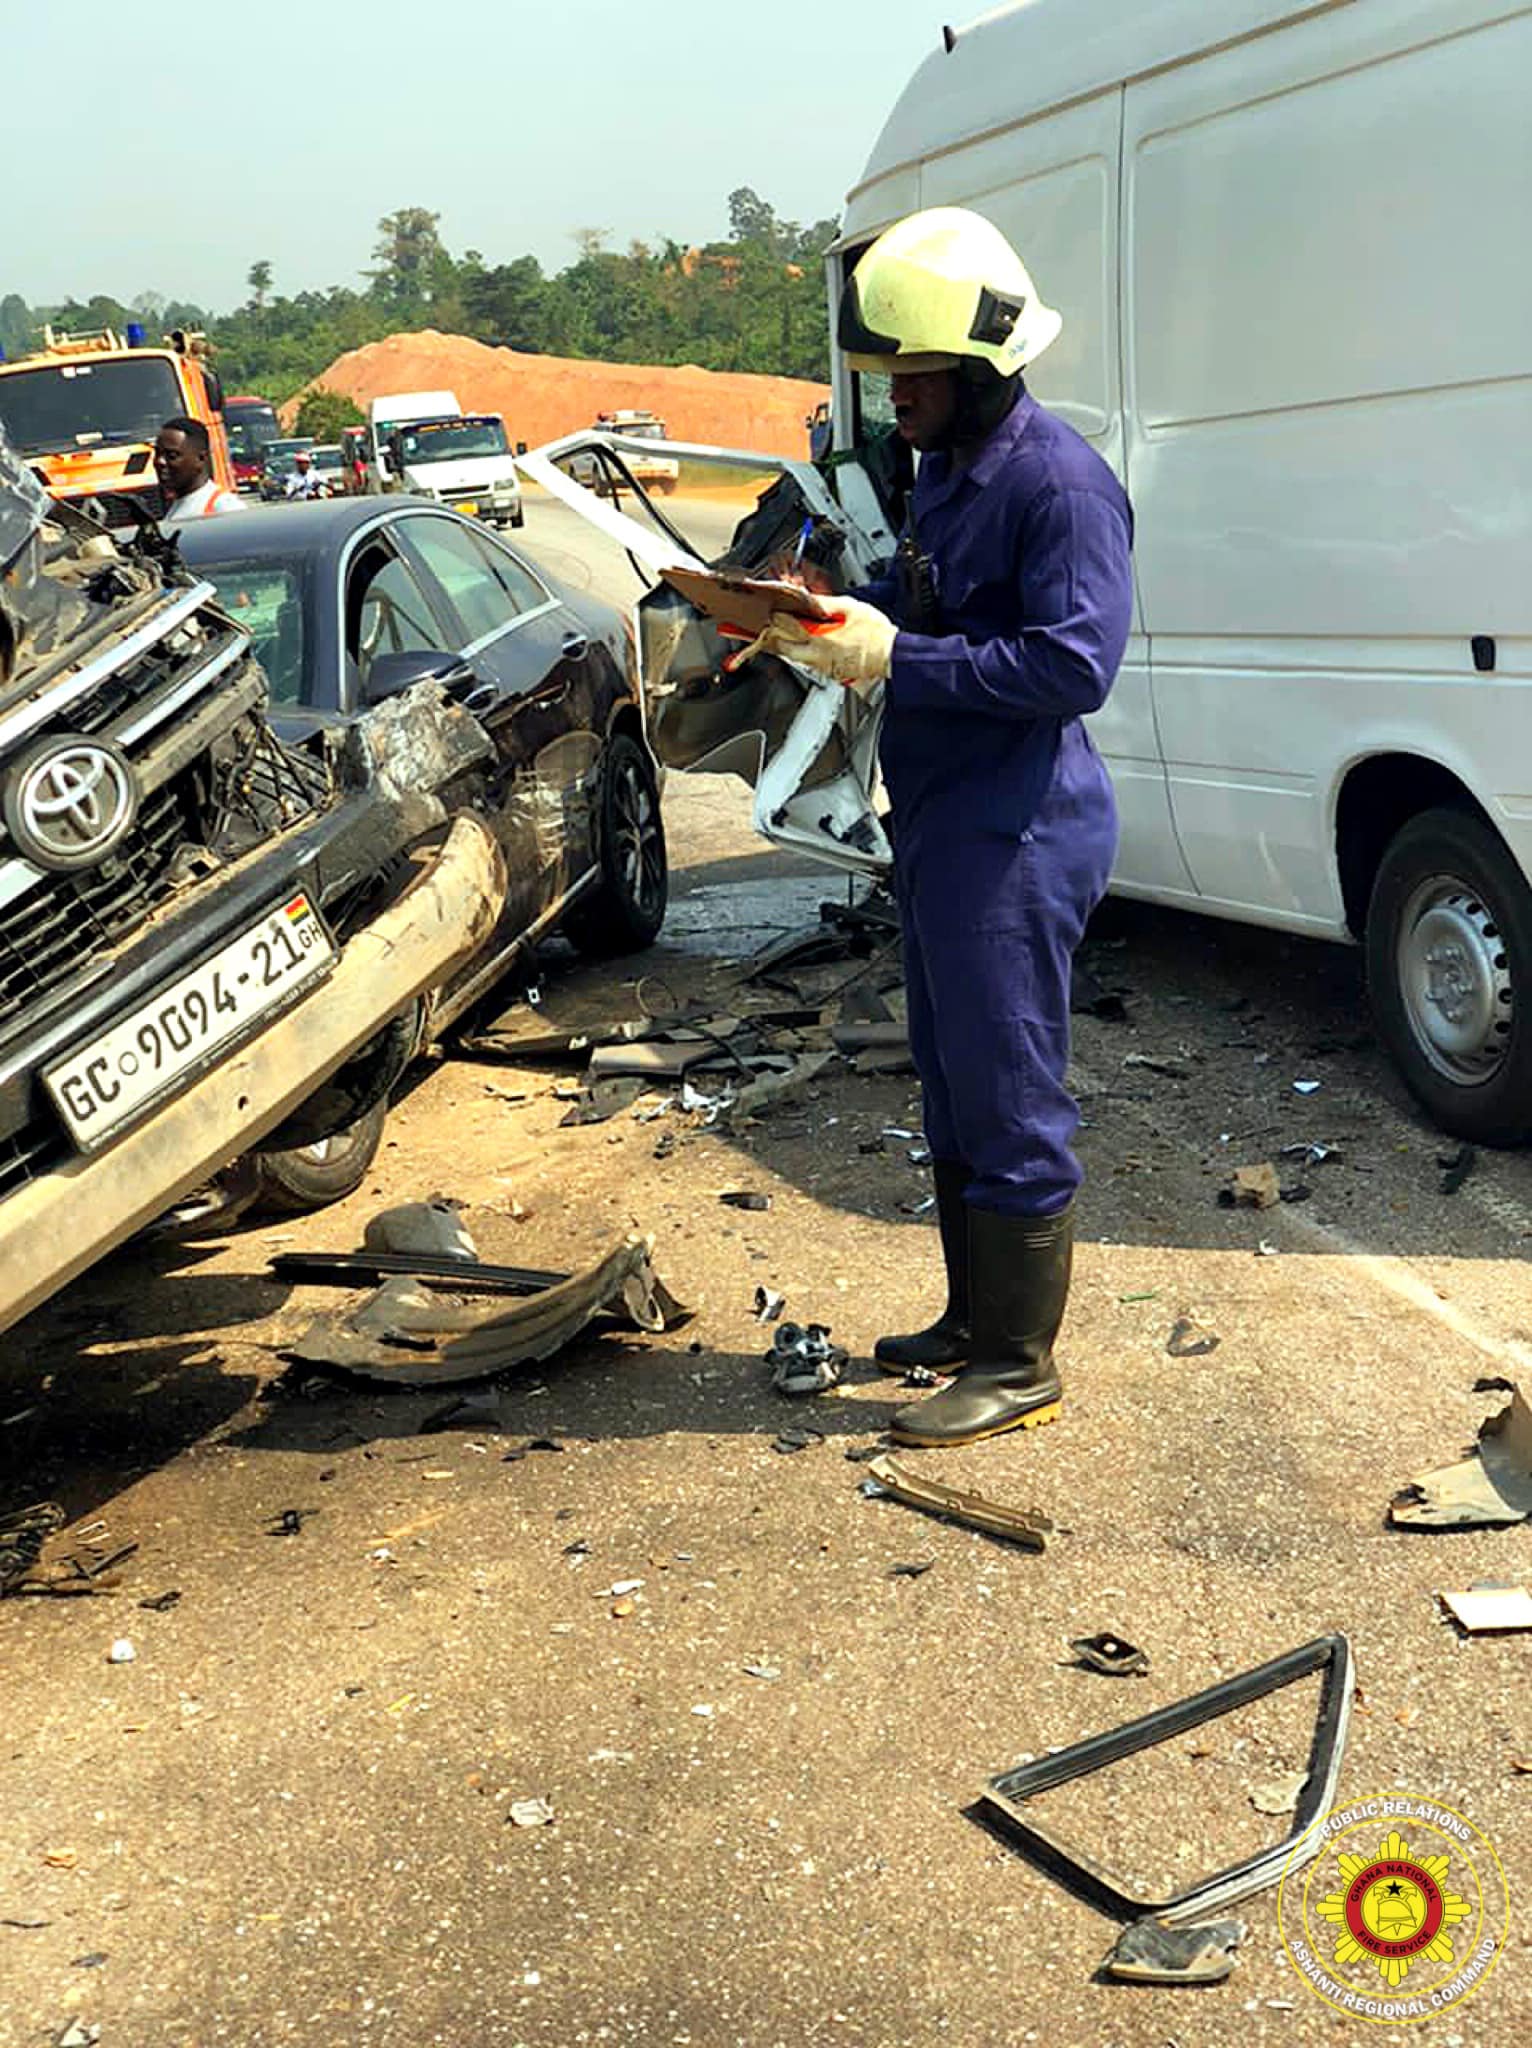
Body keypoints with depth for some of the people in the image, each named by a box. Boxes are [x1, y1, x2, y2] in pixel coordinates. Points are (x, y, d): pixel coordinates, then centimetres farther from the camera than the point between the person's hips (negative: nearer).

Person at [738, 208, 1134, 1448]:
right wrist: (834, 615, 4)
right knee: (953, 1093, 18)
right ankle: (974, 1317, 32)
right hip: (942, 832, 10)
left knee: (1009, 1108, -2)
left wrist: (891, 660, -23)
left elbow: (1073, 666, -24)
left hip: (1016, 843, -10)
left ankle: (1019, 1365, 9)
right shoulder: (948, 469, 14)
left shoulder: (1059, 484, -16)